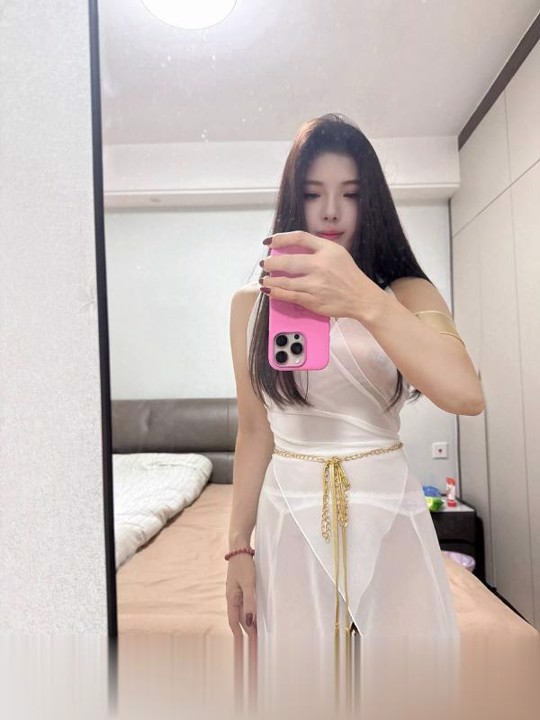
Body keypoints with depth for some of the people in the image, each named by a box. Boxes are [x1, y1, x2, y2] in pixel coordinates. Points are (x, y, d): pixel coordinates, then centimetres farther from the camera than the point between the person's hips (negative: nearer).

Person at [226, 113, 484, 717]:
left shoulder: (407, 293, -3)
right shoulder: (251, 304, 1)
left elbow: (467, 395, -22)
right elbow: (254, 431, 3)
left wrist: (364, 302, -36)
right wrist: (239, 548, 4)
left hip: (390, 521, 0)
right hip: (291, 524, 1)